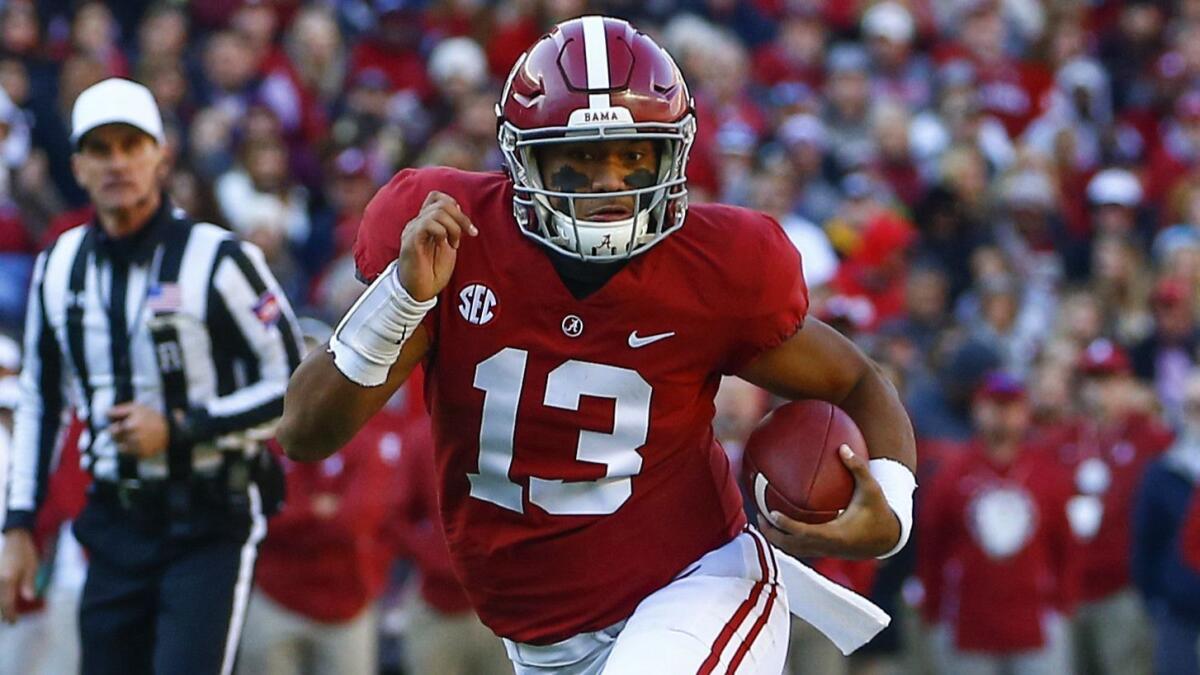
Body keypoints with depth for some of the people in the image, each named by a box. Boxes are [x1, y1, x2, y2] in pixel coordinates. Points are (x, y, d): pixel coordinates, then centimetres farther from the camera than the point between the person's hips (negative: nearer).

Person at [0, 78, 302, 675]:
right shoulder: (59, 267, 8)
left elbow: (294, 389, -7)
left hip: (210, 520, -5)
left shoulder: (215, 260, -9)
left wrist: (180, 429, -16)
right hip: (115, 524, 5)